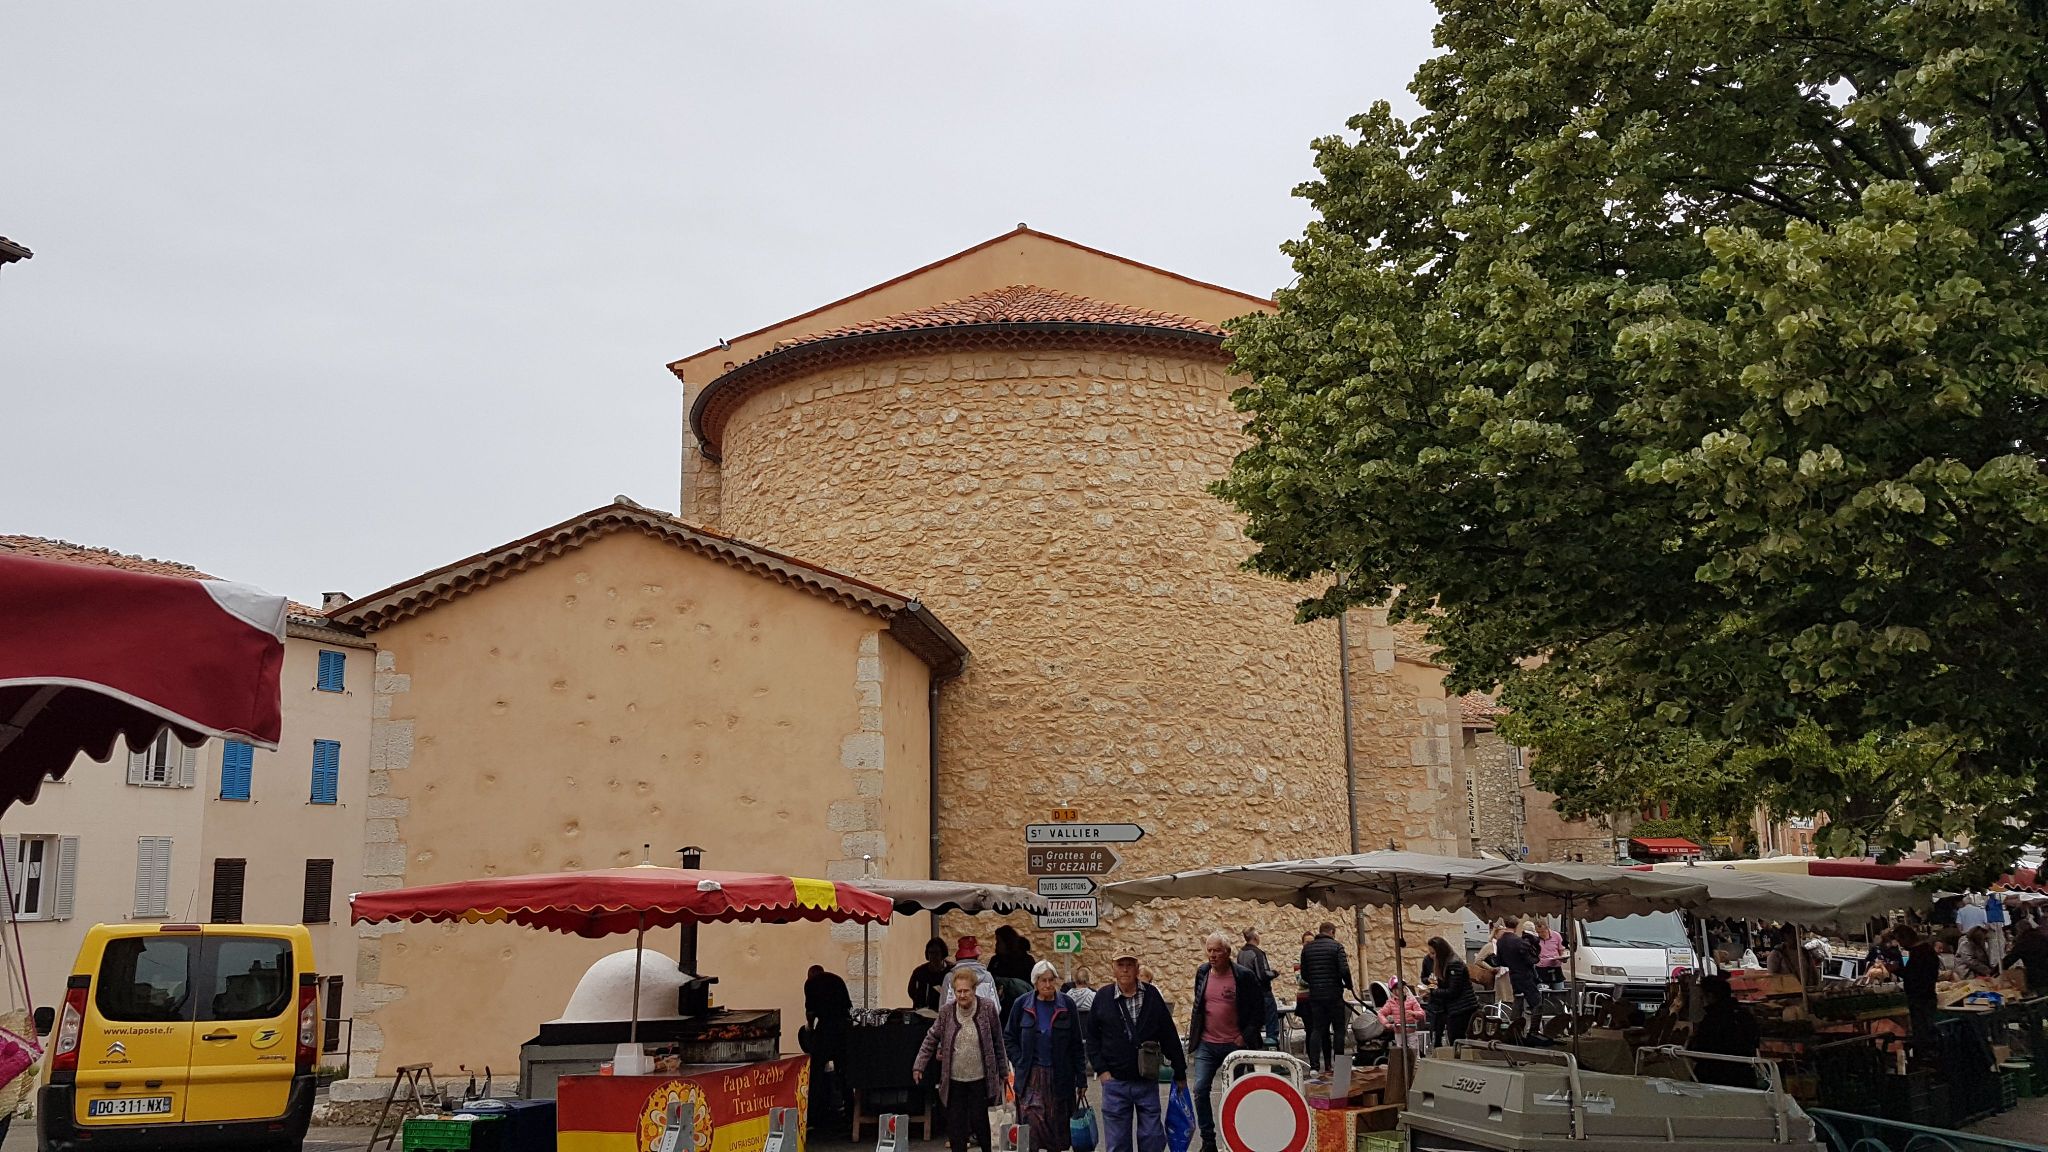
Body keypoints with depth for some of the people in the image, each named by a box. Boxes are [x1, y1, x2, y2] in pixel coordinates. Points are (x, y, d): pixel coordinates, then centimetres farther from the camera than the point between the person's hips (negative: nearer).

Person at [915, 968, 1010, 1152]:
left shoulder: (988, 1008, -7)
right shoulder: (946, 1012, -3)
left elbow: (998, 1042, 1)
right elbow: (931, 1039, 7)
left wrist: (1003, 1070, 4)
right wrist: (919, 1066, 3)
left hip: (980, 1078, -2)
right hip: (954, 1079, 2)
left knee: (979, 1119, 1)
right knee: (955, 1123, 5)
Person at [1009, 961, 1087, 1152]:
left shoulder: (1067, 1005, 0)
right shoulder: (1022, 1005, 0)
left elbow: (1076, 1045, 3)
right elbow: (1009, 1037, 10)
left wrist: (1081, 1079, 1)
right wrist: (1019, 1062, -3)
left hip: (1060, 1077, 1)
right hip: (1031, 1077, -1)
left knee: (1058, 1127, 7)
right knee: (1032, 1122, -12)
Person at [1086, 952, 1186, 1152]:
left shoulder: (1152, 995, 1)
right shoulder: (1103, 997, 0)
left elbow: (1169, 1036, 5)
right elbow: (1092, 1037, 8)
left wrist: (1180, 1072, 7)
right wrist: (1101, 1069, -1)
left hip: (1147, 1081, 0)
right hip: (1115, 1082, 0)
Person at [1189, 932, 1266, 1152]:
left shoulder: (1243, 976, -10)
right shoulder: (1202, 973, 3)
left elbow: (1259, 1008, -4)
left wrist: (1246, 1036, -10)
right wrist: (1194, 1037, 11)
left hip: (1234, 1044, -3)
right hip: (1206, 1044, 3)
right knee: (1200, 1090, -6)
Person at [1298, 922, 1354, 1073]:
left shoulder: (1307, 948, 8)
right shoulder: (1336, 946, -5)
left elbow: (1304, 974, 10)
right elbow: (1344, 970, -14)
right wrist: (1349, 986, 2)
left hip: (1315, 995, 4)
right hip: (1334, 995, -4)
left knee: (1317, 1029, 6)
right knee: (1338, 1029, 6)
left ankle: (1314, 1065, -2)